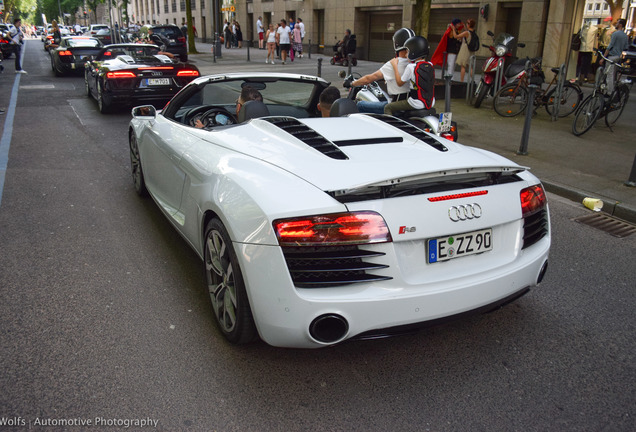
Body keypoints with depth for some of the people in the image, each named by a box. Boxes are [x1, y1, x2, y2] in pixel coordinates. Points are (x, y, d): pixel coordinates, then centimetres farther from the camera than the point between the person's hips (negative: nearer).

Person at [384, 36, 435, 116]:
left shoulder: (411, 67, -15)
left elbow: (399, 83, -5)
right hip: (431, 103, 7)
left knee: (388, 108, 5)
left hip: (417, 105, -7)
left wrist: (395, 66, 4)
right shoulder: (431, 65, 4)